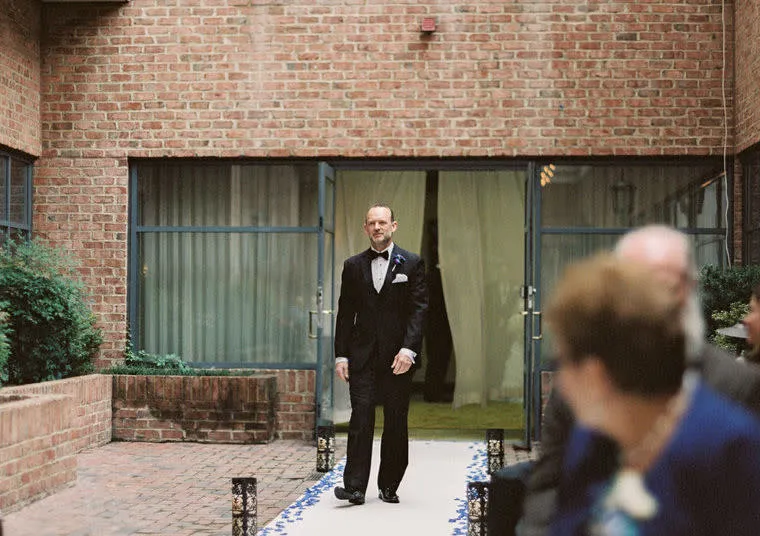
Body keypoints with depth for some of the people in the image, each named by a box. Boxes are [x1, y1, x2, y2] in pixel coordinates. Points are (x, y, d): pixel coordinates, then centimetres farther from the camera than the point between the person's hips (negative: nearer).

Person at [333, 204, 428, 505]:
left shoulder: (411, 264, 3)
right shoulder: (353, 266, 10)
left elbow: (418, 309, -3)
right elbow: (345, 313, 10)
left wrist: (408, 349, -15)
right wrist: (341, 355, 2)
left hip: (398, 356, -1)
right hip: (362, 356, 1)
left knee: (396, 422, 4)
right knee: (361, 419, -6)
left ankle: (389, 486, 14)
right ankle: (355, 487, -6)